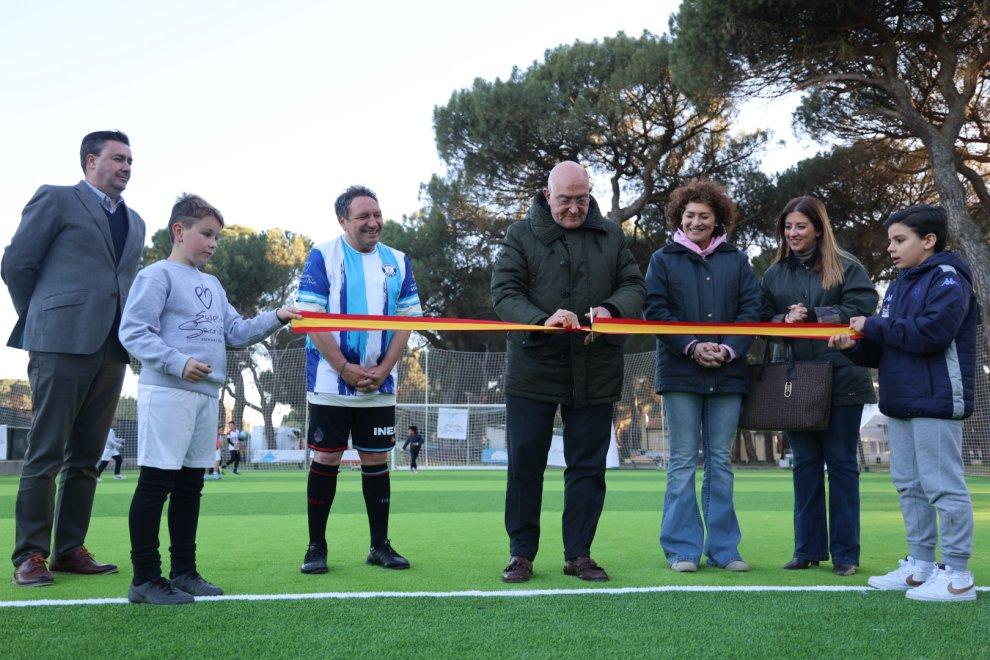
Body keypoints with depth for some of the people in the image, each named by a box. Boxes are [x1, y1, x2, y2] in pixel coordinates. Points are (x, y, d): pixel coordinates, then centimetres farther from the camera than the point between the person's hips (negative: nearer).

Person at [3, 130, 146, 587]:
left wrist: (128, 334, 13)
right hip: (62, 344, -6)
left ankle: (70, 550, 15)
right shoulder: (56, 199, 3)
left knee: (86, 458, 8)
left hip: (111, 351, 6)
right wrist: (41, 322, 7)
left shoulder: (134, 223, 20)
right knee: (45, 455, -3)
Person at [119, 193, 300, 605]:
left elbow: (236, 333, 19)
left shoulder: (212, 285, 21)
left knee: (190, 486, 12)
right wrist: (178, 363, -23)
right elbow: (133, 332, -12)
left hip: (206, 395, 9)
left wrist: (276, 318, 5)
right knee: (156, 483, -6)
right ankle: (145, 578, -1)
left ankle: (184, 571, 20)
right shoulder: (157, 276, -4)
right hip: (167, 393, -9)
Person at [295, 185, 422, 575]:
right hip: (330, 384, -3)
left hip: (379, 387, 3)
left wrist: (382, 371, -6)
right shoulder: (323, 257, -3)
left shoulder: (398, 261, 9)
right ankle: (316, 547, 10)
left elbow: (408, 319, 6)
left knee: (376, 462, 7)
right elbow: (310, 317, -9)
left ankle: (380, 546, 17)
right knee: (325, 460, 0)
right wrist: (345, 369, -15)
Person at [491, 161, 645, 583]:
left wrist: (611, 309, -15)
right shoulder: (522, 235, 1)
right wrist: (543, 320, -27)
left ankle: (579, 553, 18)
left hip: (595, 373, 3)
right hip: (533, 370, -2)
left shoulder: (610, 235, 10)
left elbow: (634, 286, 8)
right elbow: (504, 293, -8)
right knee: (524, 464, 3)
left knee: (588, 465, 7)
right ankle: (521, 553, 15)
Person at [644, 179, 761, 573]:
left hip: (727, 373, 2)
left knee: (721, 461, 7)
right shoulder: (664, 259, 6)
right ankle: (683, 549, 7)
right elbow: (656, 310, -3)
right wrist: (692, 347, -14)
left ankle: (723, 548, 14)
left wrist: (729, 349, -11)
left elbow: (752, 309, 4)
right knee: (683, 461, 1)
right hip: (680, 372, -2)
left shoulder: (736, 260, 10)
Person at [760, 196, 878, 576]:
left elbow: (862, 309, -10)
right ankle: (809, 548, 15)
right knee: (805, 463, 8)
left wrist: (812, 314, -14)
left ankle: (845, 552, 9)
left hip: (840, 377, -3)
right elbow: (763, 320, 11)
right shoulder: (774, 274, 13)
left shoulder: (845, 266, 1)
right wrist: (784, 321, -10)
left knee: (841, 462, 2)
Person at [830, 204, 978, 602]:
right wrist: (855, 345, -2)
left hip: (936, 402, -9)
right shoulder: (900, 284, 17)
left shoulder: (948, 279, -8)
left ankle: (957, 575, 2)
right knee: (908, 485, 13)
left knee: (942, 486, -6)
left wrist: (875, 326, -14)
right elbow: (884, 348, 17)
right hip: (901, 402, 9)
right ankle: (920, 565, 22)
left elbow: (930, 332, -23)